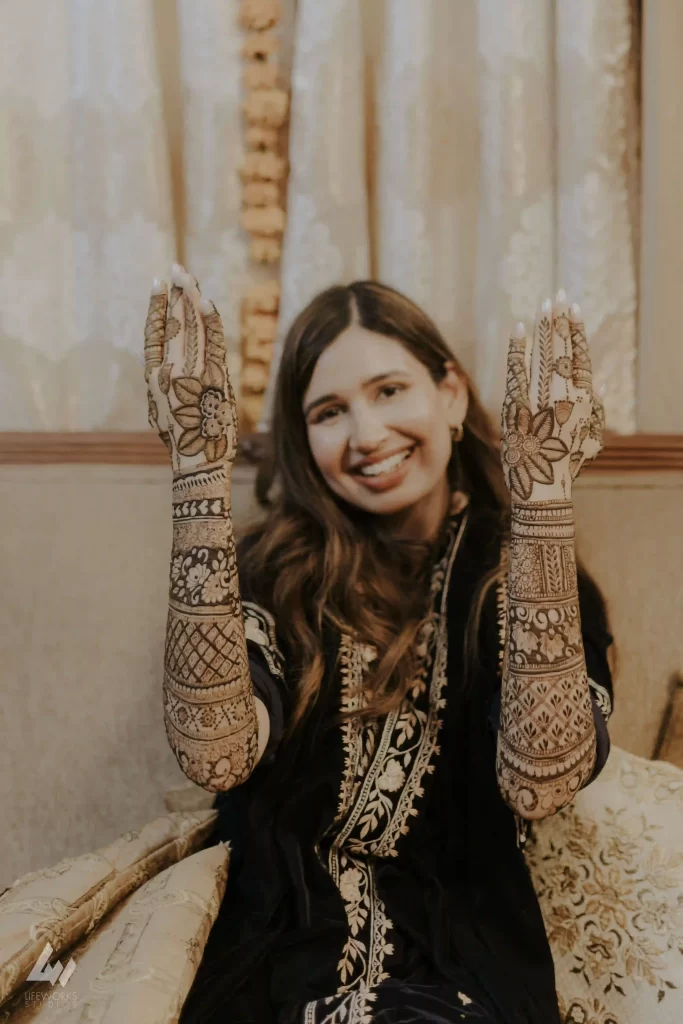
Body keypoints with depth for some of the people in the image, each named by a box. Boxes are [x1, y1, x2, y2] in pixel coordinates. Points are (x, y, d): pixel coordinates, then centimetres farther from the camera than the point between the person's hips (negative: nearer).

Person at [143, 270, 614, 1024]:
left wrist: (544, 498, -25)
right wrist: (201, 475, -22)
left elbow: (540, 784, -20)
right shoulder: (276, 573, 0)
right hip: (277, 961, 2)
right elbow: (214, 757, -20)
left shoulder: (534, 574, -2)